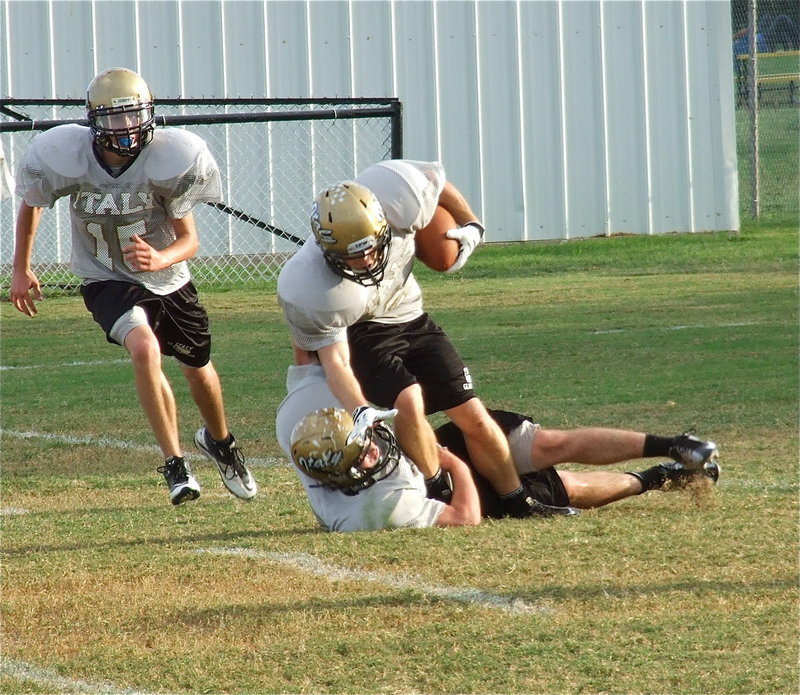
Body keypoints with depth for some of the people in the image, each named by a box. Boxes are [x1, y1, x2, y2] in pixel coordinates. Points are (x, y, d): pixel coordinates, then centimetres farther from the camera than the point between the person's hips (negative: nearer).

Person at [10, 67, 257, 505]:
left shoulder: (170, 159, -23)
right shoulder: (63, 157, -23)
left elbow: (189, 240, -16)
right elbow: (31, 205, 0)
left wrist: (159, 259, -38)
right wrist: (21, 269, 9)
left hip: (167, 280, 2)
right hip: (106, 281, -2)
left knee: (198, 369, 16)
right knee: (144, 347, -30)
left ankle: (219, 441, 50)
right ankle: (175, 465, -20)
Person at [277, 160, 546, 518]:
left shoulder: (399, 195, -29)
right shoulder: (306, 292, -35)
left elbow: (437, 180, -6)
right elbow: (335, 359, -29)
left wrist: (471, 226, 2)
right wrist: (361, 411, -43)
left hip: (408, 317, 4)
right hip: (359, 335, -4)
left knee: (473, 417, 1)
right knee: (407, 401, -28)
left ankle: (519, 503, 17)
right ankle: (439, 492, -5)